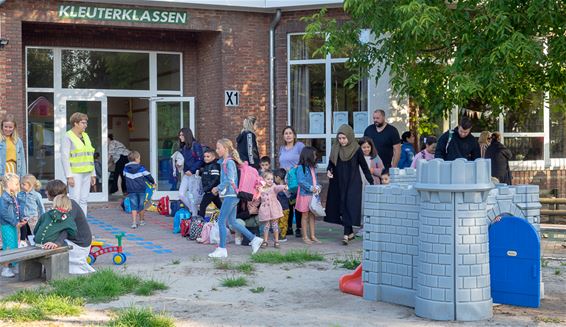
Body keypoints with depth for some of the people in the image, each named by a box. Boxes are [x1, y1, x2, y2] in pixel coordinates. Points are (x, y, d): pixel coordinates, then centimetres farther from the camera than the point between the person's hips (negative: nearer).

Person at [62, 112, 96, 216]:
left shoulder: (85, 136, 15)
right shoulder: (68, 137, -7)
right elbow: (64, 157, -12)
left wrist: (93, 174, 15)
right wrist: (69, 176, -18)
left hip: (86, 173, 7)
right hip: (75, 174, -7)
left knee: (84, 201, 8)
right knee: (75, 201, -9)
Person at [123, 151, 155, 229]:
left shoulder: (126, 168, 1)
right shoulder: (141, 167, -6)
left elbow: (124, 177, 15)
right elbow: (148, 175, 0)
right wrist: (153, 182, 19)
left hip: (131, 190, 1)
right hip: (141, 189, -1)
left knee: (134, 206, -1)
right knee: (141, 205, 14)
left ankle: (134, 222, -13)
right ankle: (141, 220, 29)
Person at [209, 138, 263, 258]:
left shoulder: (229, 162, -13)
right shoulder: (224, 162, 15)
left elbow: (229, 180, -21)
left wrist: (218, 188, -13)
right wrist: (219, 189, 8)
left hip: (230, 195, -10)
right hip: (231, 195, 10)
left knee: (221, 221, -6)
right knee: (232, 222, 12)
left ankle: (222, 249, -1)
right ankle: (254, 239, 16)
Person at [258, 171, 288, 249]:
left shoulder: (274, 187, -3)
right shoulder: (261, 189, 6)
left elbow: (278, 187, -26)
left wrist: (284, 187, -47)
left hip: (274, 209, -2)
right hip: (265, 210, 2)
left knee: (275, 225, 1)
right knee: (266, 225, 4)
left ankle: (276, 241, 7)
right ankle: (265, 241, 12)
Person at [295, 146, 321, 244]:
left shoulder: (312, 167, 11)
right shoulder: (301, 167, -12)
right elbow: (300, 181, -18)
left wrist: (317, 187, -4)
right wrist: (311, 188, -21)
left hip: (313, 195, 7)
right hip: (305, 194, -7)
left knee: (312, 215, 10)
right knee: (305, 215, 1)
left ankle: (312, 235, 17)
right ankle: (305, 236, 8)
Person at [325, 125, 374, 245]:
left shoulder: (356, 150, -6)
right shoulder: (335, 149, 4)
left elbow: (364, 167, -2)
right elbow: (331, 163, 14)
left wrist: (371, 182, -4)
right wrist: (328, 171, -8)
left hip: (352, 184, -4)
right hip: (338, 184, 5)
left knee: (349, 207, -11)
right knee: (340, 207, 5)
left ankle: (346, 235, -14)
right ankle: (350, 232, 17)